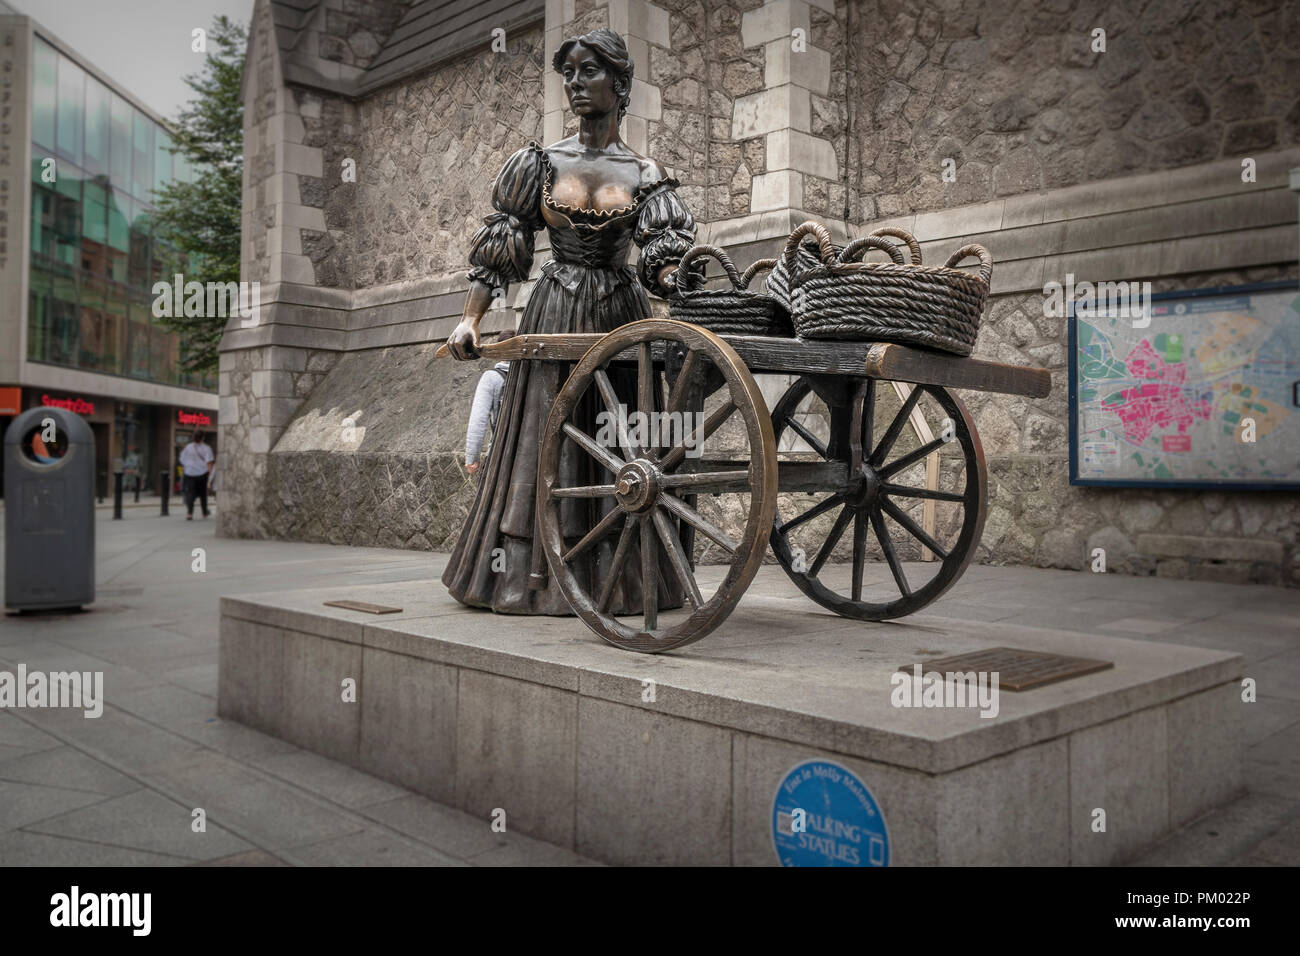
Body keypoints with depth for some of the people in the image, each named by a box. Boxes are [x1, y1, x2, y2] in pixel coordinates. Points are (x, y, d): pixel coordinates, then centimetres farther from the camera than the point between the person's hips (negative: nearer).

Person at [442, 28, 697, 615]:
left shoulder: (644, 175, 6)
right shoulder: (540, 163, 6)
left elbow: (664, 258, -4)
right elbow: (497, 249, 5)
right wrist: (469, 319, -5)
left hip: (619, 317, 0)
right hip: (553, 316, 0)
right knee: (545, 440, -1)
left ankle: (619, 580, 9)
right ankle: (533, 575, 5)